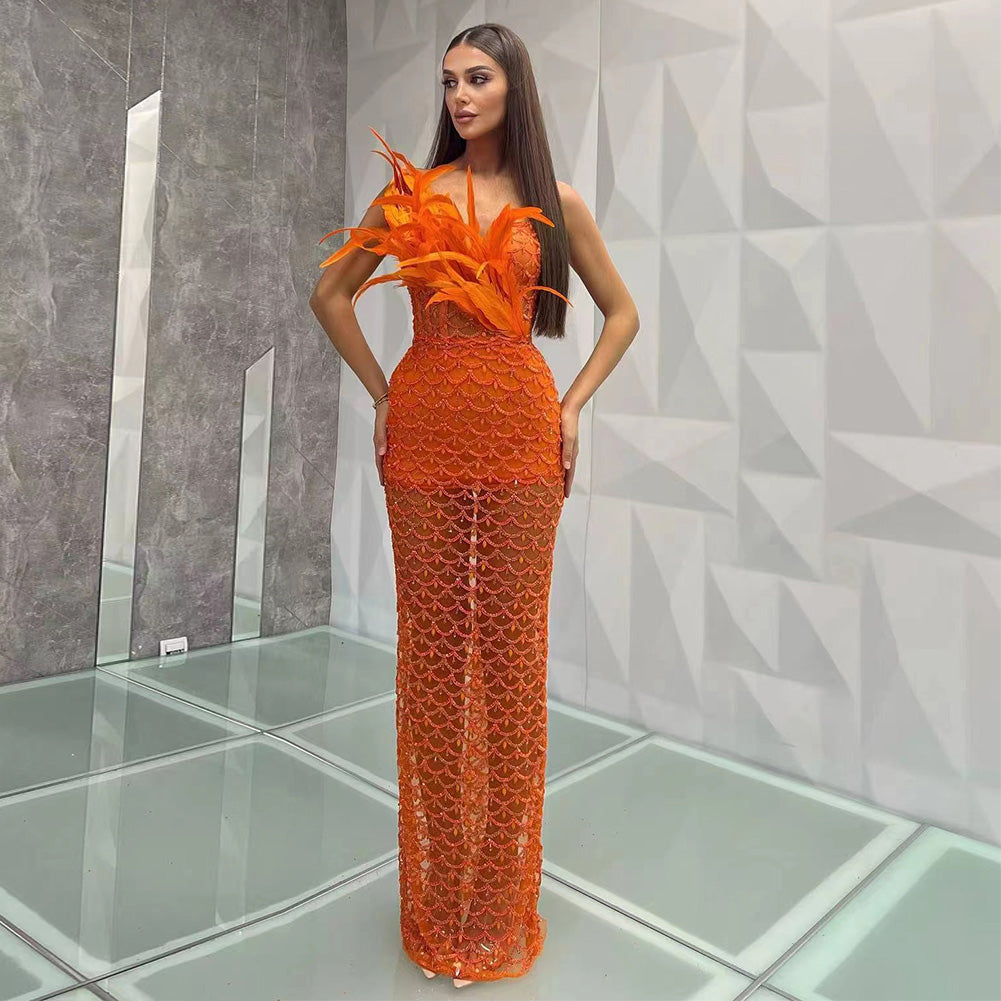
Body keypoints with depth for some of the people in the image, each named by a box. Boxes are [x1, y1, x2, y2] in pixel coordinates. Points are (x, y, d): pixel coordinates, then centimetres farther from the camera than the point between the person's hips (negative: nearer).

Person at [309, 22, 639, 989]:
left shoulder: (556, 204, 8)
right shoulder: (409, 192, 8)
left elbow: (622, 311, 16)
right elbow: (331, 294, 15)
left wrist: (574, 405, 5)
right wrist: (381, 393, 6)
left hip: (520, 436, 0)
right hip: (425, 436, 0)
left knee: (511, 643, 2)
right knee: (432, 644, 3)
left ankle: (502, 889, 20)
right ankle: (438, 887, 20)